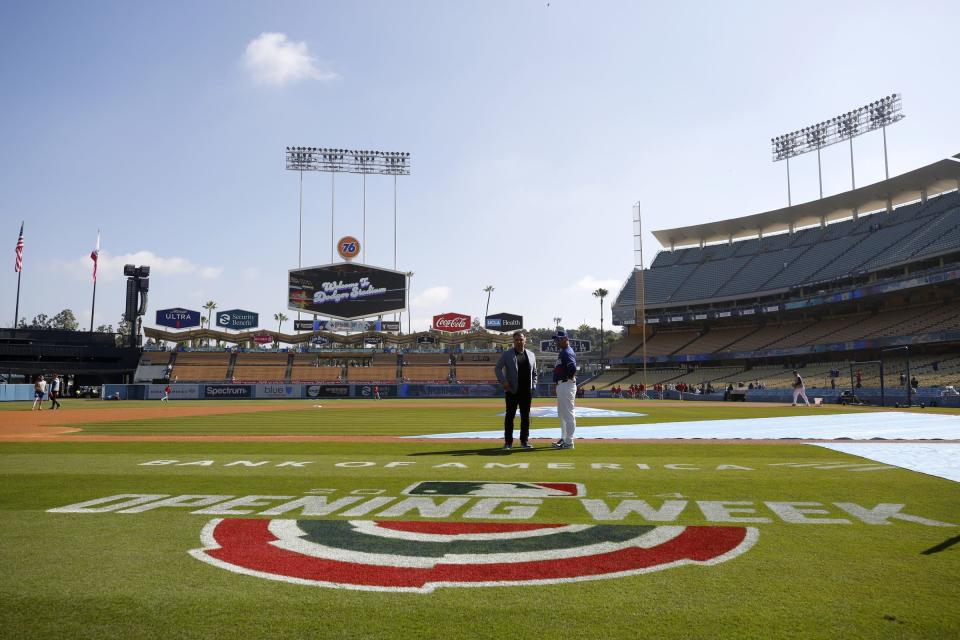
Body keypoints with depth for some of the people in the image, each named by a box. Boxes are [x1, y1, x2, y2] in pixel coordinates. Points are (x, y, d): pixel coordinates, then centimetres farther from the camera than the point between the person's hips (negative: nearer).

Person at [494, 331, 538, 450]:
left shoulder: (531, 355, 12)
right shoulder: (506, 354, 0)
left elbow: (534, 372, 19)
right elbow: (497, 369, -3)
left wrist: (533, 385, 7)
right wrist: (503, 382, -14)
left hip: (526, 391, 3)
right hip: (512, 391, -3)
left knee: (526, 416, 6)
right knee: (510, 416, 0)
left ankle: (524, 441, 14)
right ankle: (508, 442, 6)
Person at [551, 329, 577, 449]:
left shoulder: (567, 352, -16)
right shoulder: (561, 352, 16)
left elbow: (573, 368, -28)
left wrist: (570, 378, -15)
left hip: (566, 385, -11)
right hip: (560, 385, 11)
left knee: (568, 414, -7)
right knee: (562, 414, 19)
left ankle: (569, 442, -3)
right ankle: (564, 438, 29)